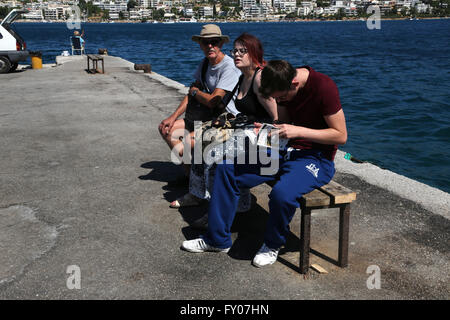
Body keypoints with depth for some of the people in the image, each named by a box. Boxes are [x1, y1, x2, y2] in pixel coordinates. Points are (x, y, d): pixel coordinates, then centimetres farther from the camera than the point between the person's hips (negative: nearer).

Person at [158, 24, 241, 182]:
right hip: (209, 116, 9)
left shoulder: (229, 67, -20)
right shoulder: (205, 63, 8)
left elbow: (212, 101, -24)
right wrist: (173, 117, 0)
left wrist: (195, 91, -4)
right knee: (166, 128, 5)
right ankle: (189, 174, 9)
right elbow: (191, 94, 11)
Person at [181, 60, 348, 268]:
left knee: (281, 194, -36)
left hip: (317, 159, -7)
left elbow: (341, 135, -16)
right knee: (227, 169, -4)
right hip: (289, 152, 7)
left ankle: (272, 245, -3)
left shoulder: (324, 87, -19)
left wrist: (298, 131, -23)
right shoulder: (284, 86, 2)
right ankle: (217, 239, 6)